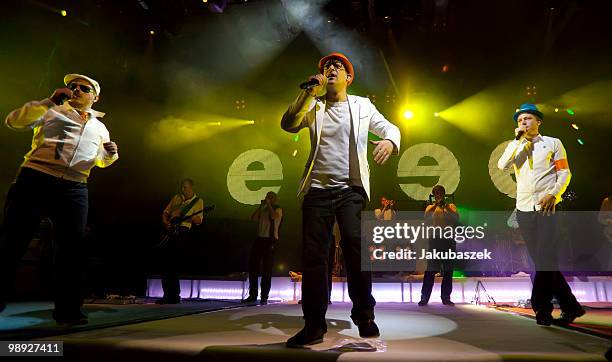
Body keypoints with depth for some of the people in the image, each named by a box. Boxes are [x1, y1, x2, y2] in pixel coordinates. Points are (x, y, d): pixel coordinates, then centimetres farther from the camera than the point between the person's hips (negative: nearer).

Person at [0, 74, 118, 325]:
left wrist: (111, 153, 7)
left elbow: (102, 161, 32)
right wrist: (50, 101, -7)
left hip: (74, 190, 3)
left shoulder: (99, 128, 25)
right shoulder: (52, 111, 15)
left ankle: (67, 310, 7)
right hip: (35, 179, -2)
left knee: (72, 247, 0)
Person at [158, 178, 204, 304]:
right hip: (169, 231, 5)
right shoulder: (176, 197, 18)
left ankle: (174, 296, -2)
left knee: (173, 264, -11)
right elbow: (165, 212, 20)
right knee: (165, 263, 3)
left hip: (181, 232, -5)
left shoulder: (198, 201, 6)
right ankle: (168, 295, 14)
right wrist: (166, 223, 1)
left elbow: (199, 220, -1)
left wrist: (191, 217, -21)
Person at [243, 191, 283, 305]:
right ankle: (252, 295, 13)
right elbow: (253, 218, 6)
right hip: (259, 239, 6)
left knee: (267, 270, -4)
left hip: (270, 241, -6)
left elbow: (274, 216, -18)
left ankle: (264, 297, 1)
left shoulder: (278, 209, 4)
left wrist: (269, 205, -6)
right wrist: (261, 206, 4)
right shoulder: (262, 210, 20)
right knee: (253, 267, 4)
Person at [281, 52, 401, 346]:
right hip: (318, 189, 2)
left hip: (351, 189, -1)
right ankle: (314, 325, 8)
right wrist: (309, 92, -7)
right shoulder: (314, 106, 14)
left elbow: (389, 128, 11)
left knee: (354, 243, -20)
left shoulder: (362, 105, 14)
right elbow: (288, 125, 0)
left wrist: (389, 141, -12)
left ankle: (364, 316, -2)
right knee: (314, 255, -2)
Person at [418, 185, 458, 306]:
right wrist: (435, 205, -12)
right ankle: (424, 297, 0)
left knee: (448, 270, 5)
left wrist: (446, 207, -13)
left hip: (449, 240, 1)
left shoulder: (451, 206, 12)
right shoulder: (430, 207, 12)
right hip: (434, 240, -1)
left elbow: (456, 218, -6)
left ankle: (446, 297, 14)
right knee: (431, 269, -4)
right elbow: (426, 218, -8)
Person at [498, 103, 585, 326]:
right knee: (541, 261, 7)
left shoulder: (553, 143, 9)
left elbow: (564, 172, 1)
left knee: (545, 258, -10)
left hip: (545, 207, -3)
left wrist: (553, 194, -14)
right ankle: (571, 307, 19)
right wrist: (517, 140, -6)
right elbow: (501, 165, -4)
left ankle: (541, 308, 2)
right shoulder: (515, 145, 15)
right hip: (523, 209, 4)